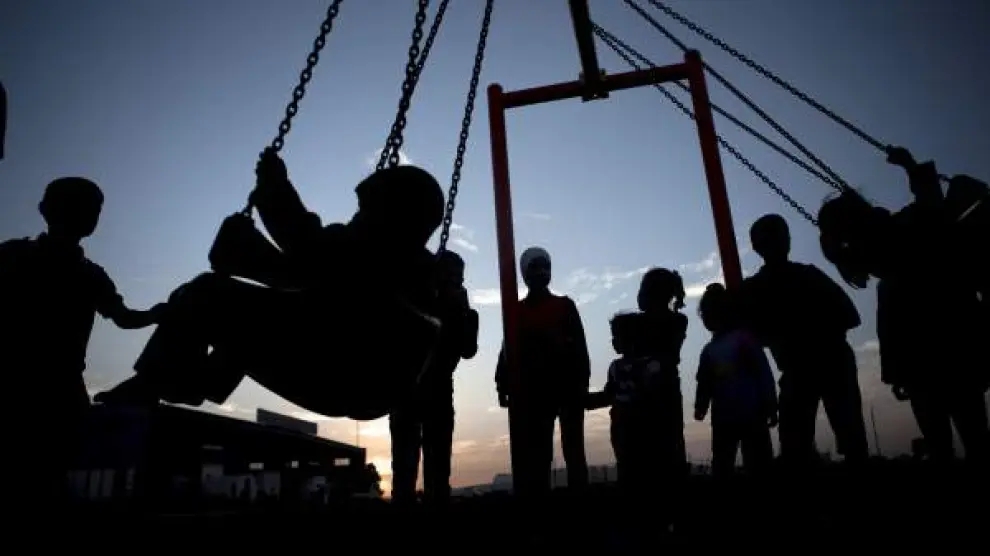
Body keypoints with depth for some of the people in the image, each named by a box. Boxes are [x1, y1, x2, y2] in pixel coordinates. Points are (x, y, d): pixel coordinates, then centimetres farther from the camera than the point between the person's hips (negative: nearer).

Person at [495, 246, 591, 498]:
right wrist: (503, 384, -3)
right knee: (534, 458, -1)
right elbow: (508, 350, 7)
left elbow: (579, 346, 6)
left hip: (566, 385, 0)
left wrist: (582, 382, -5)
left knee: (573, 452, 1)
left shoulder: (565, 305, 13)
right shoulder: (516, 310, 14)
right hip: (529, 390, 0)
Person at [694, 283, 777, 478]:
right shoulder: (709, 349, 11)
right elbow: (705, 383, 11)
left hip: (752, 415, -5)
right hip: (722, 419, 5)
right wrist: (700, 407, -2)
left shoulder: (745, 339, -3)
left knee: (758, 466, 0)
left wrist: (770, 407, -11)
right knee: (721, 468, 9)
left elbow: (764, 374, -7)